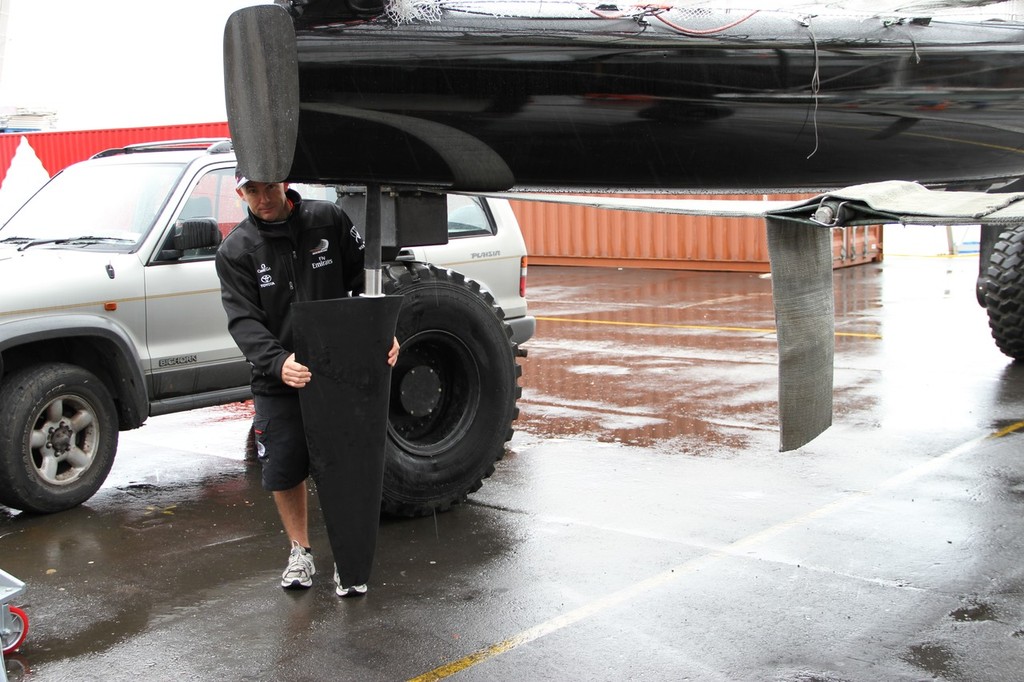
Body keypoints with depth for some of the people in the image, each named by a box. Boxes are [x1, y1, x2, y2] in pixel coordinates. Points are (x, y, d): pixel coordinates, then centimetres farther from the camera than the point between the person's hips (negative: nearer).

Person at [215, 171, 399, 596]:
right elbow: (243, 320, -12)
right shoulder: (236, 250, -3)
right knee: (283, 472, 7)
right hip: (278, 379, 1)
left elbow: (364, 283, 1)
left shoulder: (329, 220, -3)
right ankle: (300, 551, 29)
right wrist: (277, 362, -30)